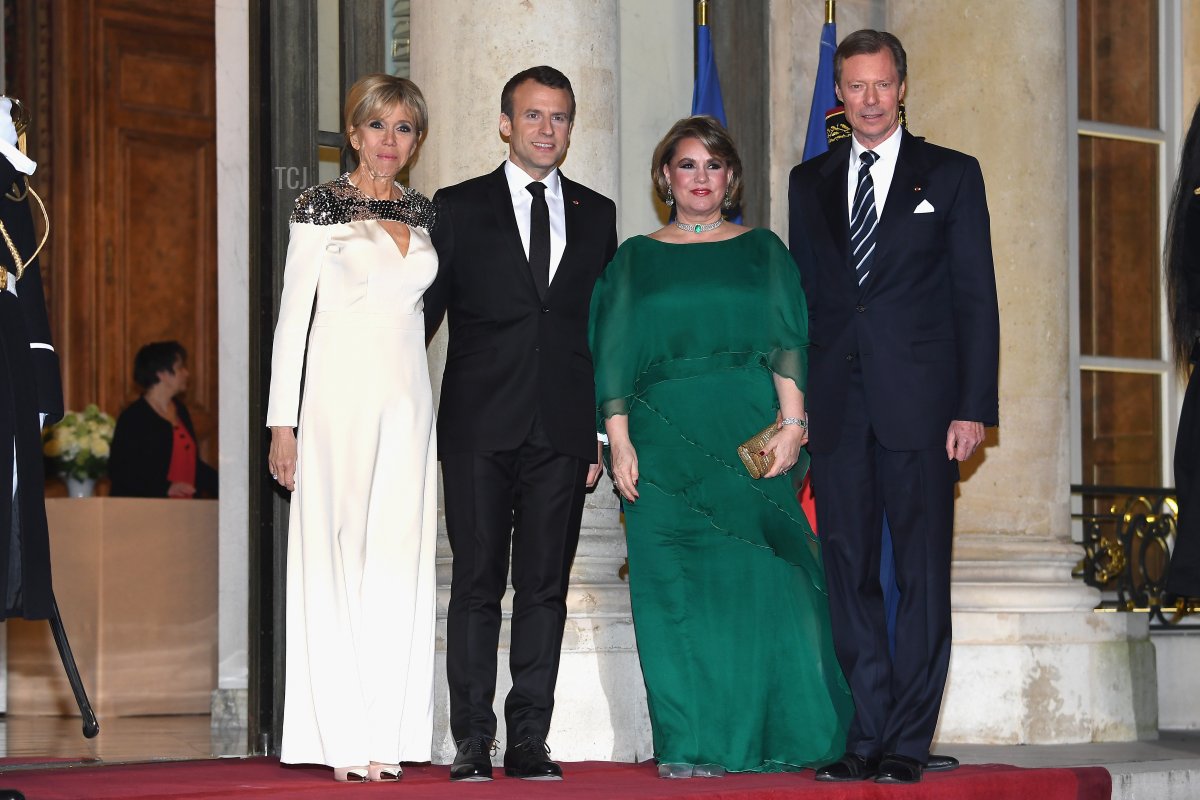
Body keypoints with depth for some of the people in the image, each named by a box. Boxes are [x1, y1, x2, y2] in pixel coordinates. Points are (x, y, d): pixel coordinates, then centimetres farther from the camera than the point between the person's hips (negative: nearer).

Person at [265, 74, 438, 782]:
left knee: (398, 559, 2)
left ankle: (387, 736, 6)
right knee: (335, 557, -5)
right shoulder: (321, 206, -1)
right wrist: (283, 422, -8)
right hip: (338, 396, -5)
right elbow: (293, 315, -3)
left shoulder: (423, 213, 13)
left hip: (408, 399, 5)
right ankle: (342, 737, -3)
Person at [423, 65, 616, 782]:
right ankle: (473, 742, 2)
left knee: (546, 587, 2)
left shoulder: (596, 215, 13)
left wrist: (602, 430, 8)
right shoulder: (458, 209, 6)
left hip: (561, 432, 2)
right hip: (479, 428, -2)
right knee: (477, 584, -1)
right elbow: (422, 314, 6)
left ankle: (529, 741, 7)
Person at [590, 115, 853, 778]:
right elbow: (615, 357, 8)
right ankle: (692, 743, 0)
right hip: (665, 442, 0)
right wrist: (619, 440, -4)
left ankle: (768, 738, 3)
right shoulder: (636, 259, 13)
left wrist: (792, 422, -10)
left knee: (758, 584, -4)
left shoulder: (762, 251, 12)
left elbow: (787, 342, 3)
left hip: (749, 435, 0)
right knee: (678, 591, -3)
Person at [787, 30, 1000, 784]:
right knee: (849, 575, 4)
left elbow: (975, 297, 1)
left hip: (920, 405, -3)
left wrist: (974, 407, -7)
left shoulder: (951, 175, 5)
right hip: (836, 405, 3)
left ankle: (908, 742, 3)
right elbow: (803, 297, 14)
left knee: (921, 575, -2)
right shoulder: (810, 182, 14)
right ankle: (865, 736, 9)